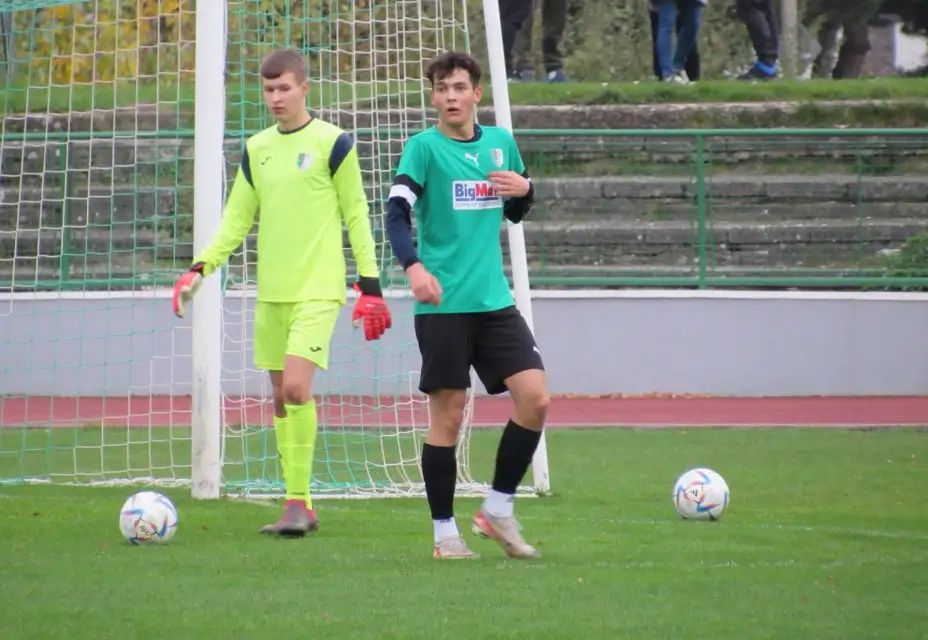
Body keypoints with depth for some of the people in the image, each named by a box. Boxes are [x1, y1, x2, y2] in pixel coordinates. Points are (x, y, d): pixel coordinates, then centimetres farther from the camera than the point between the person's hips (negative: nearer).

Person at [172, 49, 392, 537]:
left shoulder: (332, 143, -3)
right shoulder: (256, 149, 12)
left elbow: (356, 216, 0)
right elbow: (236, 222, 14)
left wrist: (370, 283, -4)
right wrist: (200, 268, 0)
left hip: (318, 289, -6)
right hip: (271, 291, 6)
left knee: (297, 386, -19)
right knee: (281, 398, 7)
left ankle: (298, 502, -13)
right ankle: (298, 506, 14)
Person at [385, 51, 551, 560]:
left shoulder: (500, 143, 12)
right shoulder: (423, 147, -4)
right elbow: (397, 214, -13)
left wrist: (525, 190, 0)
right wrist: (414, 266, -30)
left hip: (494, 301, 5)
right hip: (443, 304, -5)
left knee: (535, 398, -6)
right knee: (448, 414, -3)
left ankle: (498, 509, 9)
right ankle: (444, 532, 8)